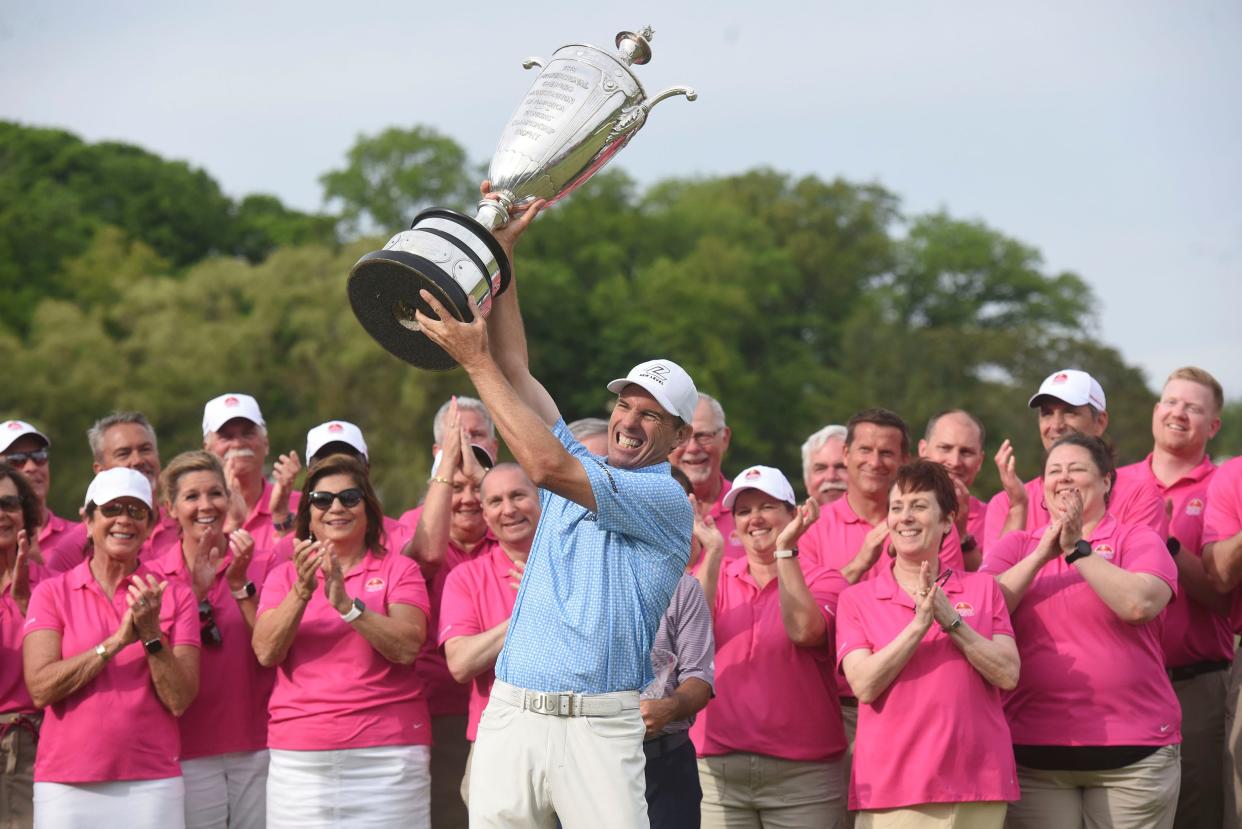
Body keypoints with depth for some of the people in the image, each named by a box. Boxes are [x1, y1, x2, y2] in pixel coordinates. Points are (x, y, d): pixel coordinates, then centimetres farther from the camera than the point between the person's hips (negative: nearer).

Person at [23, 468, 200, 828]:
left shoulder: (175, 596, 5)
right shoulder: (53, 592, 4)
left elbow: (180, 700, -2)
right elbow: (41, 689, -8)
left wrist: (151, 634, -15)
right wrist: (118, 640, -14)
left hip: (152, 784, 0)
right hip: (66, 786, 0)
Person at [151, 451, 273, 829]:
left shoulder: (260, 566, 3)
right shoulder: (154, 576, 4)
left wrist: (239, 583, -13)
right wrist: (196, 592, -14)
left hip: (257, 746, 0)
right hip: (190, 752, 0)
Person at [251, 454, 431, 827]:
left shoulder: (398, 570, 7)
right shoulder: (284, 576, 12)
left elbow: (406, 648, -8)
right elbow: (266, 652, -2)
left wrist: (346, 604, -19)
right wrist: (301, 593, -15)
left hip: (386, 754, -1)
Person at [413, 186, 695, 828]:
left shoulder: (666, 501, -3)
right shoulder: (581, 472, 18)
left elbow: (546, 466, -13)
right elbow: (516, 370, 14)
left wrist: (477, 362, -11)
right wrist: (501, 247, 8)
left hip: (599, 726, -6)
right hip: (510, 716, 6)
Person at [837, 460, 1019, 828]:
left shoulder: (983, 588, 11)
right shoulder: (857, 599, 6)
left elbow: (1008, 674, -1)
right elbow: (864, 685, -7)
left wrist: (952, 621, -11)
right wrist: (919, 624, -15)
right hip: (892, 787, -1)